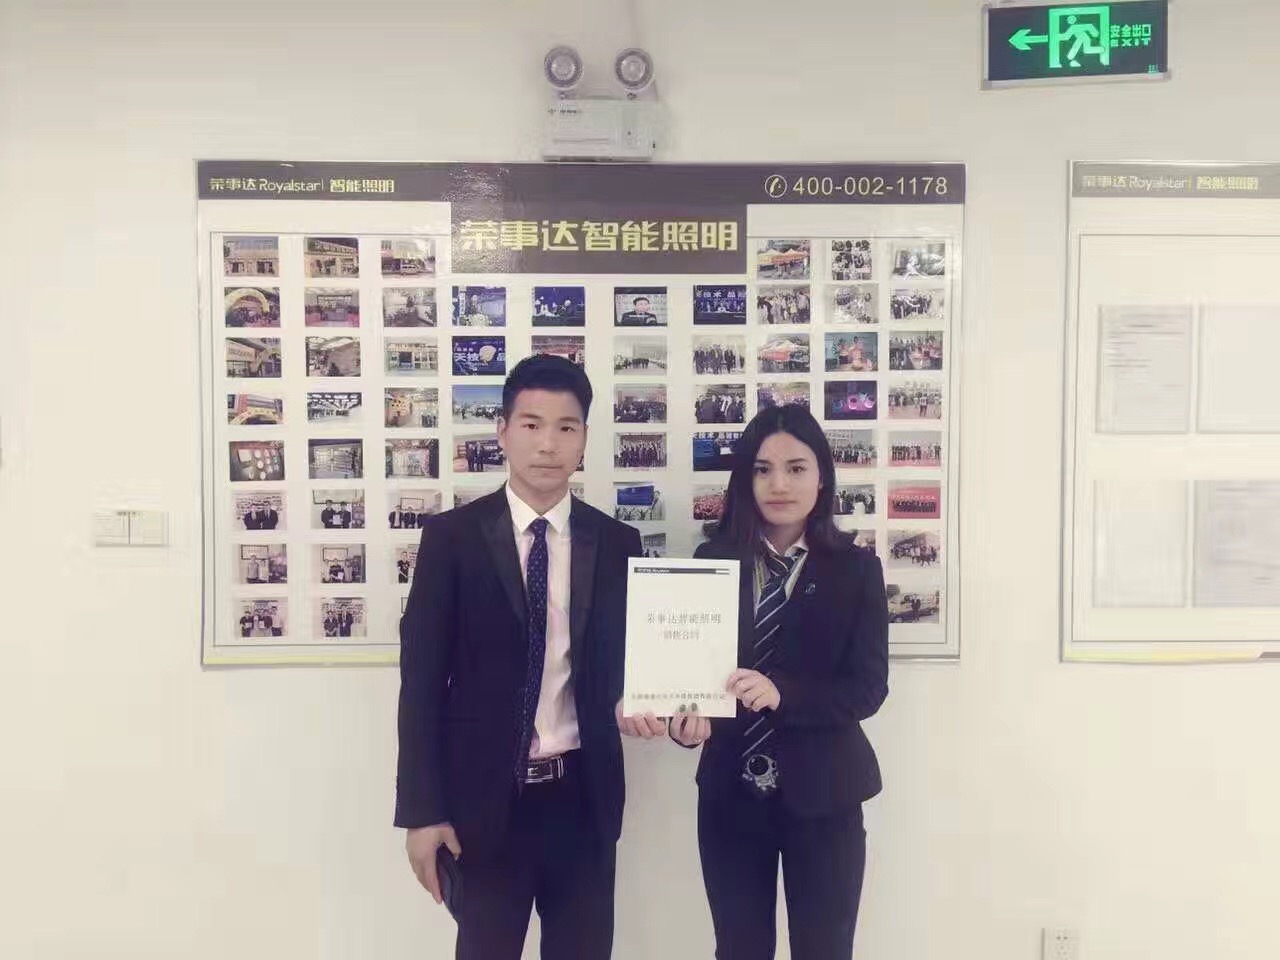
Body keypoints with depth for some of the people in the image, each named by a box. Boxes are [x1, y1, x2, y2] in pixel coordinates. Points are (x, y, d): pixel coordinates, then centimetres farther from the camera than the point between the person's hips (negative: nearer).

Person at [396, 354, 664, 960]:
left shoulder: (617, 543, 2)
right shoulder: (451, 536, -5)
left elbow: (624, 663, 10)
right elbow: (422, 679, -5)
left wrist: (630, 706, -12)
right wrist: (422, 810, -8)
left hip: (583, 797, 2)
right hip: (484, 797, -2)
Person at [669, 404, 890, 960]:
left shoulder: (856, 568, -3)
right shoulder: (713, 560, -1)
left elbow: (869, 686, -10)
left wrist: (781, 692, -26)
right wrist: (688, 715, -26)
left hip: (821, 793, -1)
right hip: (730, 792, 1)